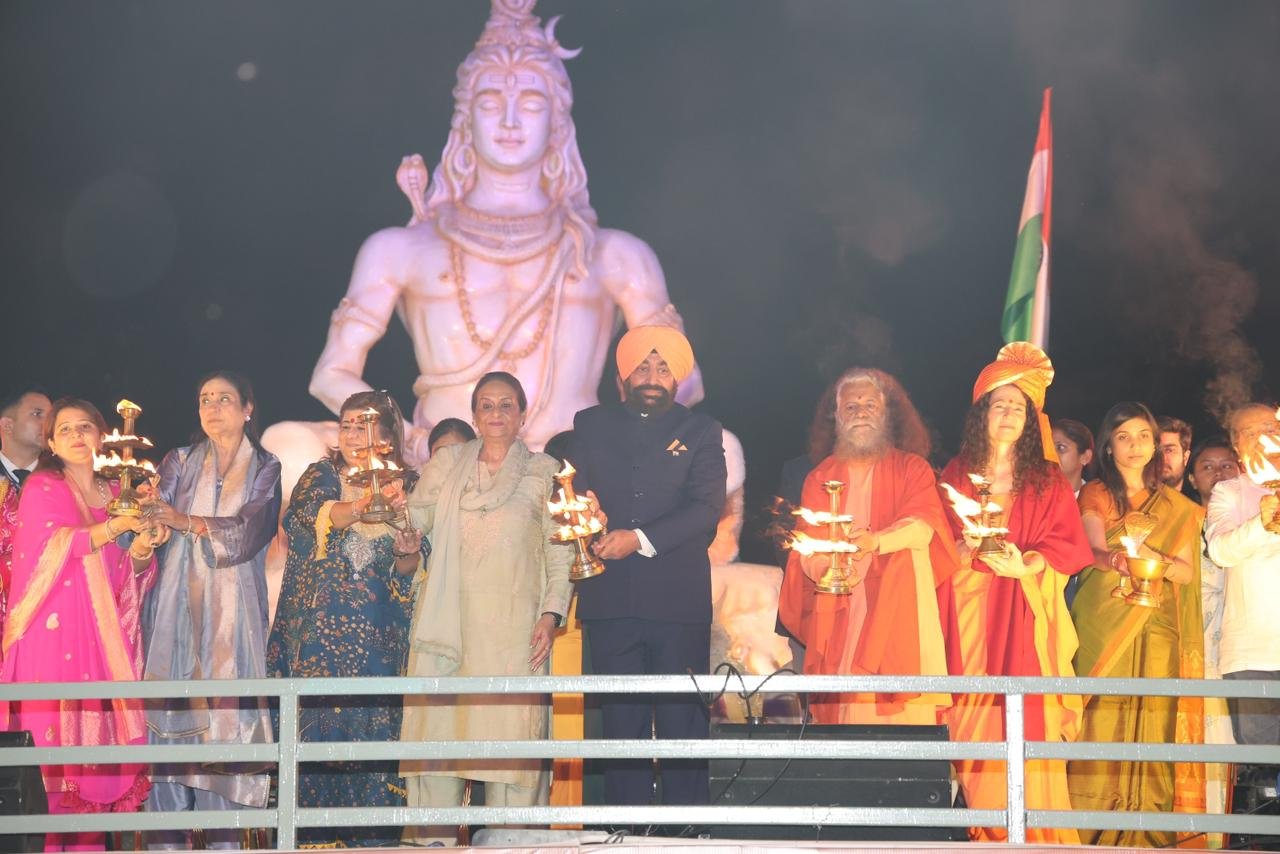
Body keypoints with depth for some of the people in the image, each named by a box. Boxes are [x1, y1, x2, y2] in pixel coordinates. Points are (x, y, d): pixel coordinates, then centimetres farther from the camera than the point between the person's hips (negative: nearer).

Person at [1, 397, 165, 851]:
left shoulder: (117, 494, 18)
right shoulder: (41, 488, 4)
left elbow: (131, 573, 15)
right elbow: (55, 543, -12)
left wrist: (143, 548, -6)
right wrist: (116, 526, -15)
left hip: (105, 635, 4)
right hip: (53, 634, -4)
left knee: (98, 731, -3)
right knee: (54, 734, -10)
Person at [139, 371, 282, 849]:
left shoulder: (265, 469, 10)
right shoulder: (179, 462, 15)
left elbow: (250, 531, -6)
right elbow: (154, 521, 3)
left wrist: (188, 522, -19)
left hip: (232, 604, -1)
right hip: (177, 601, 1)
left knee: (227, 709, -8)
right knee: (171, 709, -6)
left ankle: (223, 837, -6)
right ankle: (167, 837, -6)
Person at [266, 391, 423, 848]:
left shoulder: (407, 485, 10)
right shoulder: (321, 475, 7)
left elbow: (410, 571, 10)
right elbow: (311, 514, -16)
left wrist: (406, 554, -13)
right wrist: (364, 506, -33)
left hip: (378, 637, 1)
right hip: (318, 631, -1)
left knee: (374, 726, -4)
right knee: (316, 726, -5)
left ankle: (372, 839, 2)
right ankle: (315, 834, 1)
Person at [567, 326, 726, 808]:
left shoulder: (700, 432, 9)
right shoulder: (591, 425, 17)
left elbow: (707, 509, -3)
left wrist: (640, 539, -15)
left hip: (678, 600, -2)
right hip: (610, 600, 2)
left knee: (683, 725, -3)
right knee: (621, 724, 3)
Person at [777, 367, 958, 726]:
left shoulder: (912, 468, 10)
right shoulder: (820, 478, 16)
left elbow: (923, 525, -7)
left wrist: (877, 541, -27)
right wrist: (827, 569, -16)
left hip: (897, 614, -2)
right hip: (839, 619, 2)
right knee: (843, 706, -7)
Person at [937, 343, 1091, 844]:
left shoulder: (1048, 480, 11)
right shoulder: (956, 475, 13)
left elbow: (1066, 544, 2)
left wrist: (1026, 566, -15)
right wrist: (962, 550, -13)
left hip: (1026, 614, -1)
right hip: (971, 613, 1)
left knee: (1029, 723, -8)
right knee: (976, 723, -5)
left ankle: (1033, 831, -5)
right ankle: (986, 831, -2)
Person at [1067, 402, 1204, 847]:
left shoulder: (1175, 506, 17)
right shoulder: (1095, 494, 9)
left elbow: (1187, 572, 7)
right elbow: (1094, 549, -7)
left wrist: (1153, 558, -15)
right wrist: (1115, 558, -31)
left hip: (1157, 631, 2)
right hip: (1103, 624, -2)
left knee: (1152, 725, -6)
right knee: (1104, 725, -10)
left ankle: (1149, 831, -5)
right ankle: (1096, 830, -10)